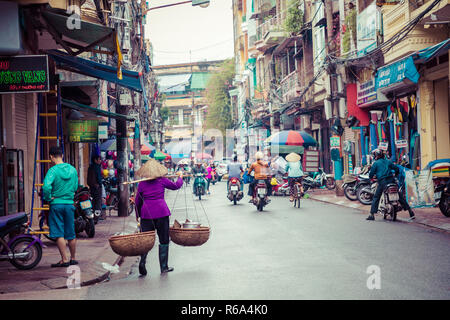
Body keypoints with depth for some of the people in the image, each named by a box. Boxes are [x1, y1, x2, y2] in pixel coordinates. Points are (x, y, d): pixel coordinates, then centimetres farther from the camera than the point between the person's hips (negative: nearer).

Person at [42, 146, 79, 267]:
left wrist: (48, 198, -11)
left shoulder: (53, 170, -13)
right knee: (71, 234, 13)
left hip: (56, 204, -5)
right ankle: (73, 258, 22)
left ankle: (64, 259, -2)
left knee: (59, 234, 0)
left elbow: (46, 187, -26)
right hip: (69, 204, 5)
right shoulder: (73, 169, 4)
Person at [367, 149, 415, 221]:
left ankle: (372, 214, -1)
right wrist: (395, 175, 34)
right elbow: (396, 169, 16)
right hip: (391, 180, 4)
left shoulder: (375, 163, 4)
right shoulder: (388, 161, 16)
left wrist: (371, 177, 23)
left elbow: (371, 174, 1)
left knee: (376, 197, 6)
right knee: (400, 196, 9)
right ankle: (410, 211, 7)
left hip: (382, 181, -3)